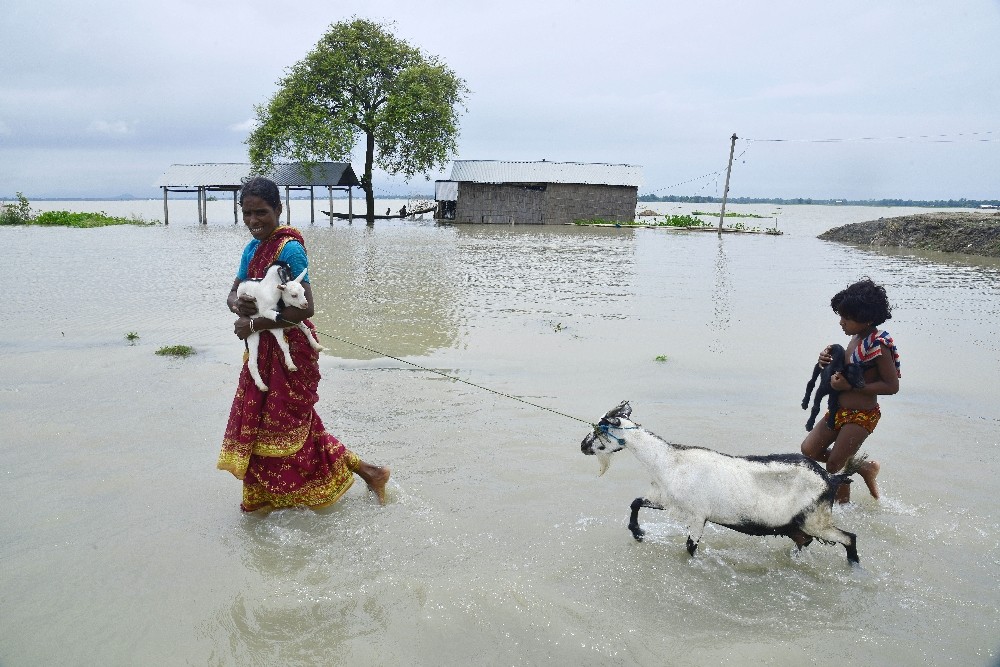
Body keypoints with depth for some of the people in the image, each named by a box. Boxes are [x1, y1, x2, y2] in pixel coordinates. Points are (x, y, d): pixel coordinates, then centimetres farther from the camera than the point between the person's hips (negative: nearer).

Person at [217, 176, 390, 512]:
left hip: (289, 348, -9)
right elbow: (233, 293, 12)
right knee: (263, 423, 17)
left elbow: (305, 308, -26)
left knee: (282, 426, 4)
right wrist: (237, 304, -13)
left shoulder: (289, 248, -19)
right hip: (265, 349, 9)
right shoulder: (253, 248, 8)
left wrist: (253, 324, -19)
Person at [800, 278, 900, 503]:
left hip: (861, 417, -9)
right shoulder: (857, 337, 3)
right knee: (809, 450, 9)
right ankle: (863, 467, 23)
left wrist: (849, 386, -26)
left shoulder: (878, 344, -22)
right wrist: (829, 362, -4)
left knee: (833, 466, -1)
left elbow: (892, 386, -22)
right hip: (839, 411, 9)